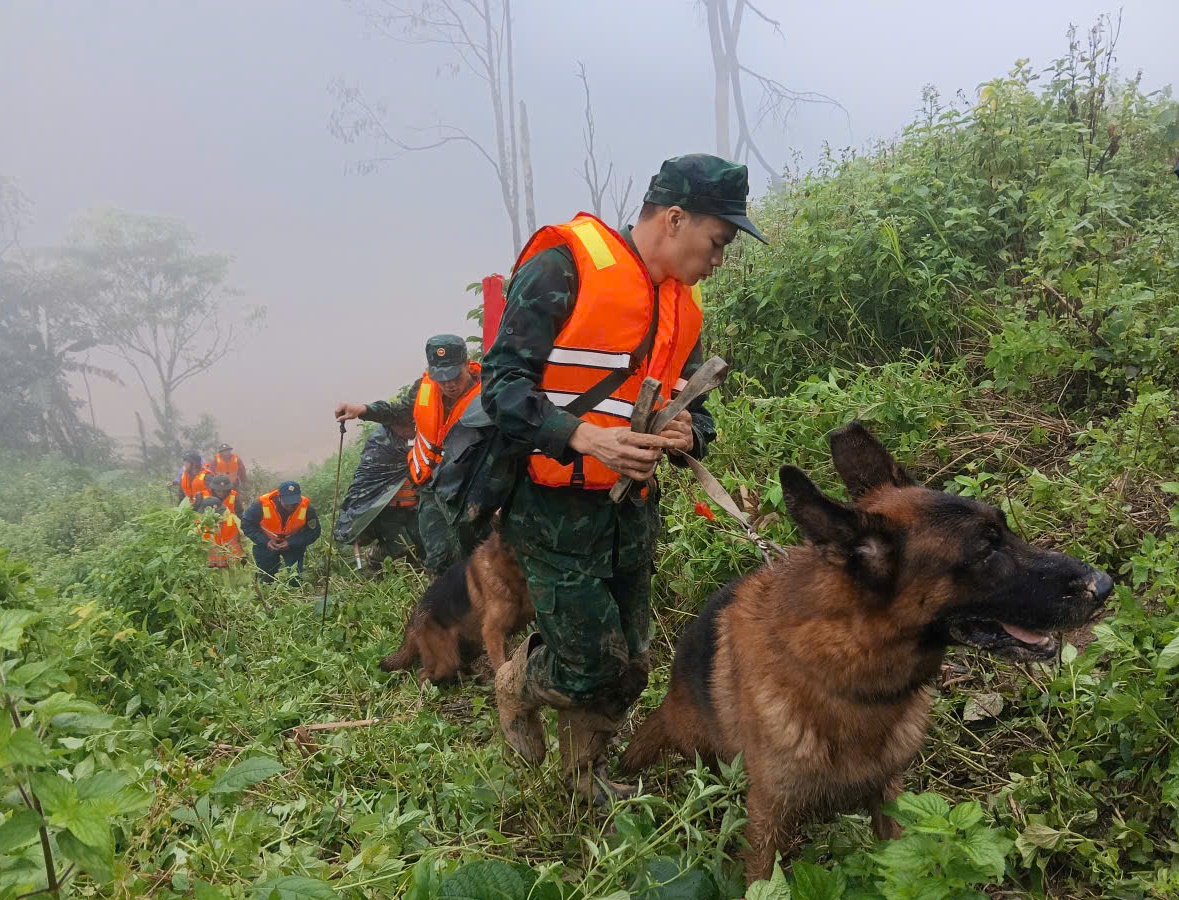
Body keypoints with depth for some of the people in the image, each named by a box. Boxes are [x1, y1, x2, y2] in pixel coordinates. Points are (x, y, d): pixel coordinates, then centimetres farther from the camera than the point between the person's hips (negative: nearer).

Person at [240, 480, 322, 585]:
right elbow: (246, 525, -17)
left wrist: (291, 543, -29)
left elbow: (313, 532, -17)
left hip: (293, 544, 0)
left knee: (295, 578, 1)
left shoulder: (306, 508, -27)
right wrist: (265, 541, -28)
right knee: (266, 579, 12)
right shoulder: (262, 505, -31)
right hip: (266, 544, 0)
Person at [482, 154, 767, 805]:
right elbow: (502, 384, -18)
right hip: (554, 508, -7)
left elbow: (692, 407, 19)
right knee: (591, 665, -5)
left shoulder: (682, 302, 11)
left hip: (632, 508, 7)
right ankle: (518, 685, 30)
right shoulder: (564, 268, -13)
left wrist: (687, 433, -6)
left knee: (628, 664, 14)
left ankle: (586, 774, 41)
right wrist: (584, 437, -32)